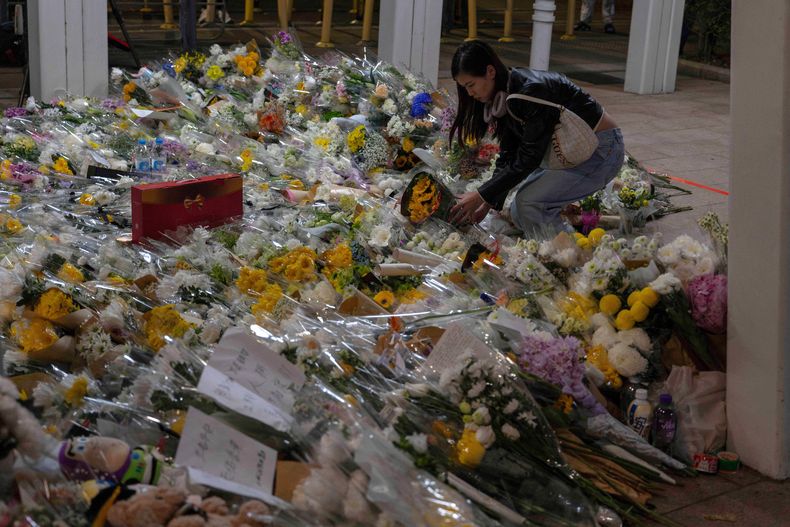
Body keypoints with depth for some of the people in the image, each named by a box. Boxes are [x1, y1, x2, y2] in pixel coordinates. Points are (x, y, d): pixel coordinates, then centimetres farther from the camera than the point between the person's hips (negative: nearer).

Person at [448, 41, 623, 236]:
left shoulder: (532, 90, -29)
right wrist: (488, 203, -9)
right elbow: (508, 155, 0)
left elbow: (528, 159, -27)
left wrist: (481, 196, -24)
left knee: (528, 204, -21)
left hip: (600, 149, -9)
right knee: (519, 214, 2)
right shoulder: (504, 98, -2)